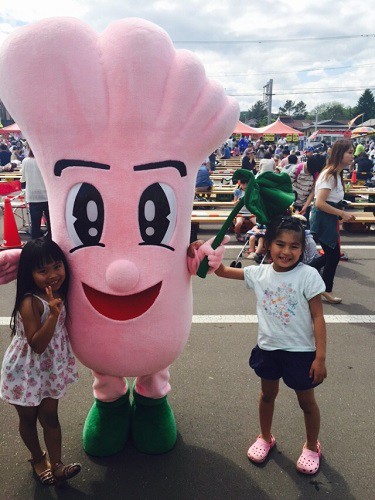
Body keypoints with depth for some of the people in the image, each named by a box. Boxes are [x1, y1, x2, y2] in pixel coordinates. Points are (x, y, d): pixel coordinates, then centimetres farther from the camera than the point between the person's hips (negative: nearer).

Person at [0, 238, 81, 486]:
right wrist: (53, 314, -40)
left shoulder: (59, 294, -7)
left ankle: (56, 464, 28)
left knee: (50, 417, 14)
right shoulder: (30, 303, -29)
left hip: (50, 368, 5)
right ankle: (38, 459, 42)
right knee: (28, 418, 19)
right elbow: (37, 345, -31)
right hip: (27, 370, -5)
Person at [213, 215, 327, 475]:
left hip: (300, 351, -3)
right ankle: (265, 438, 48)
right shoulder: (259, 273, -7)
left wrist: (320, 357, -15)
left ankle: (312, 446, 43)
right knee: (268, 395, 23)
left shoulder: (308, 275, -17)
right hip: (268, 348, 3)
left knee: (307, 402, 16)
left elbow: (318, 318, -14)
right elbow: (222, 271, 2)